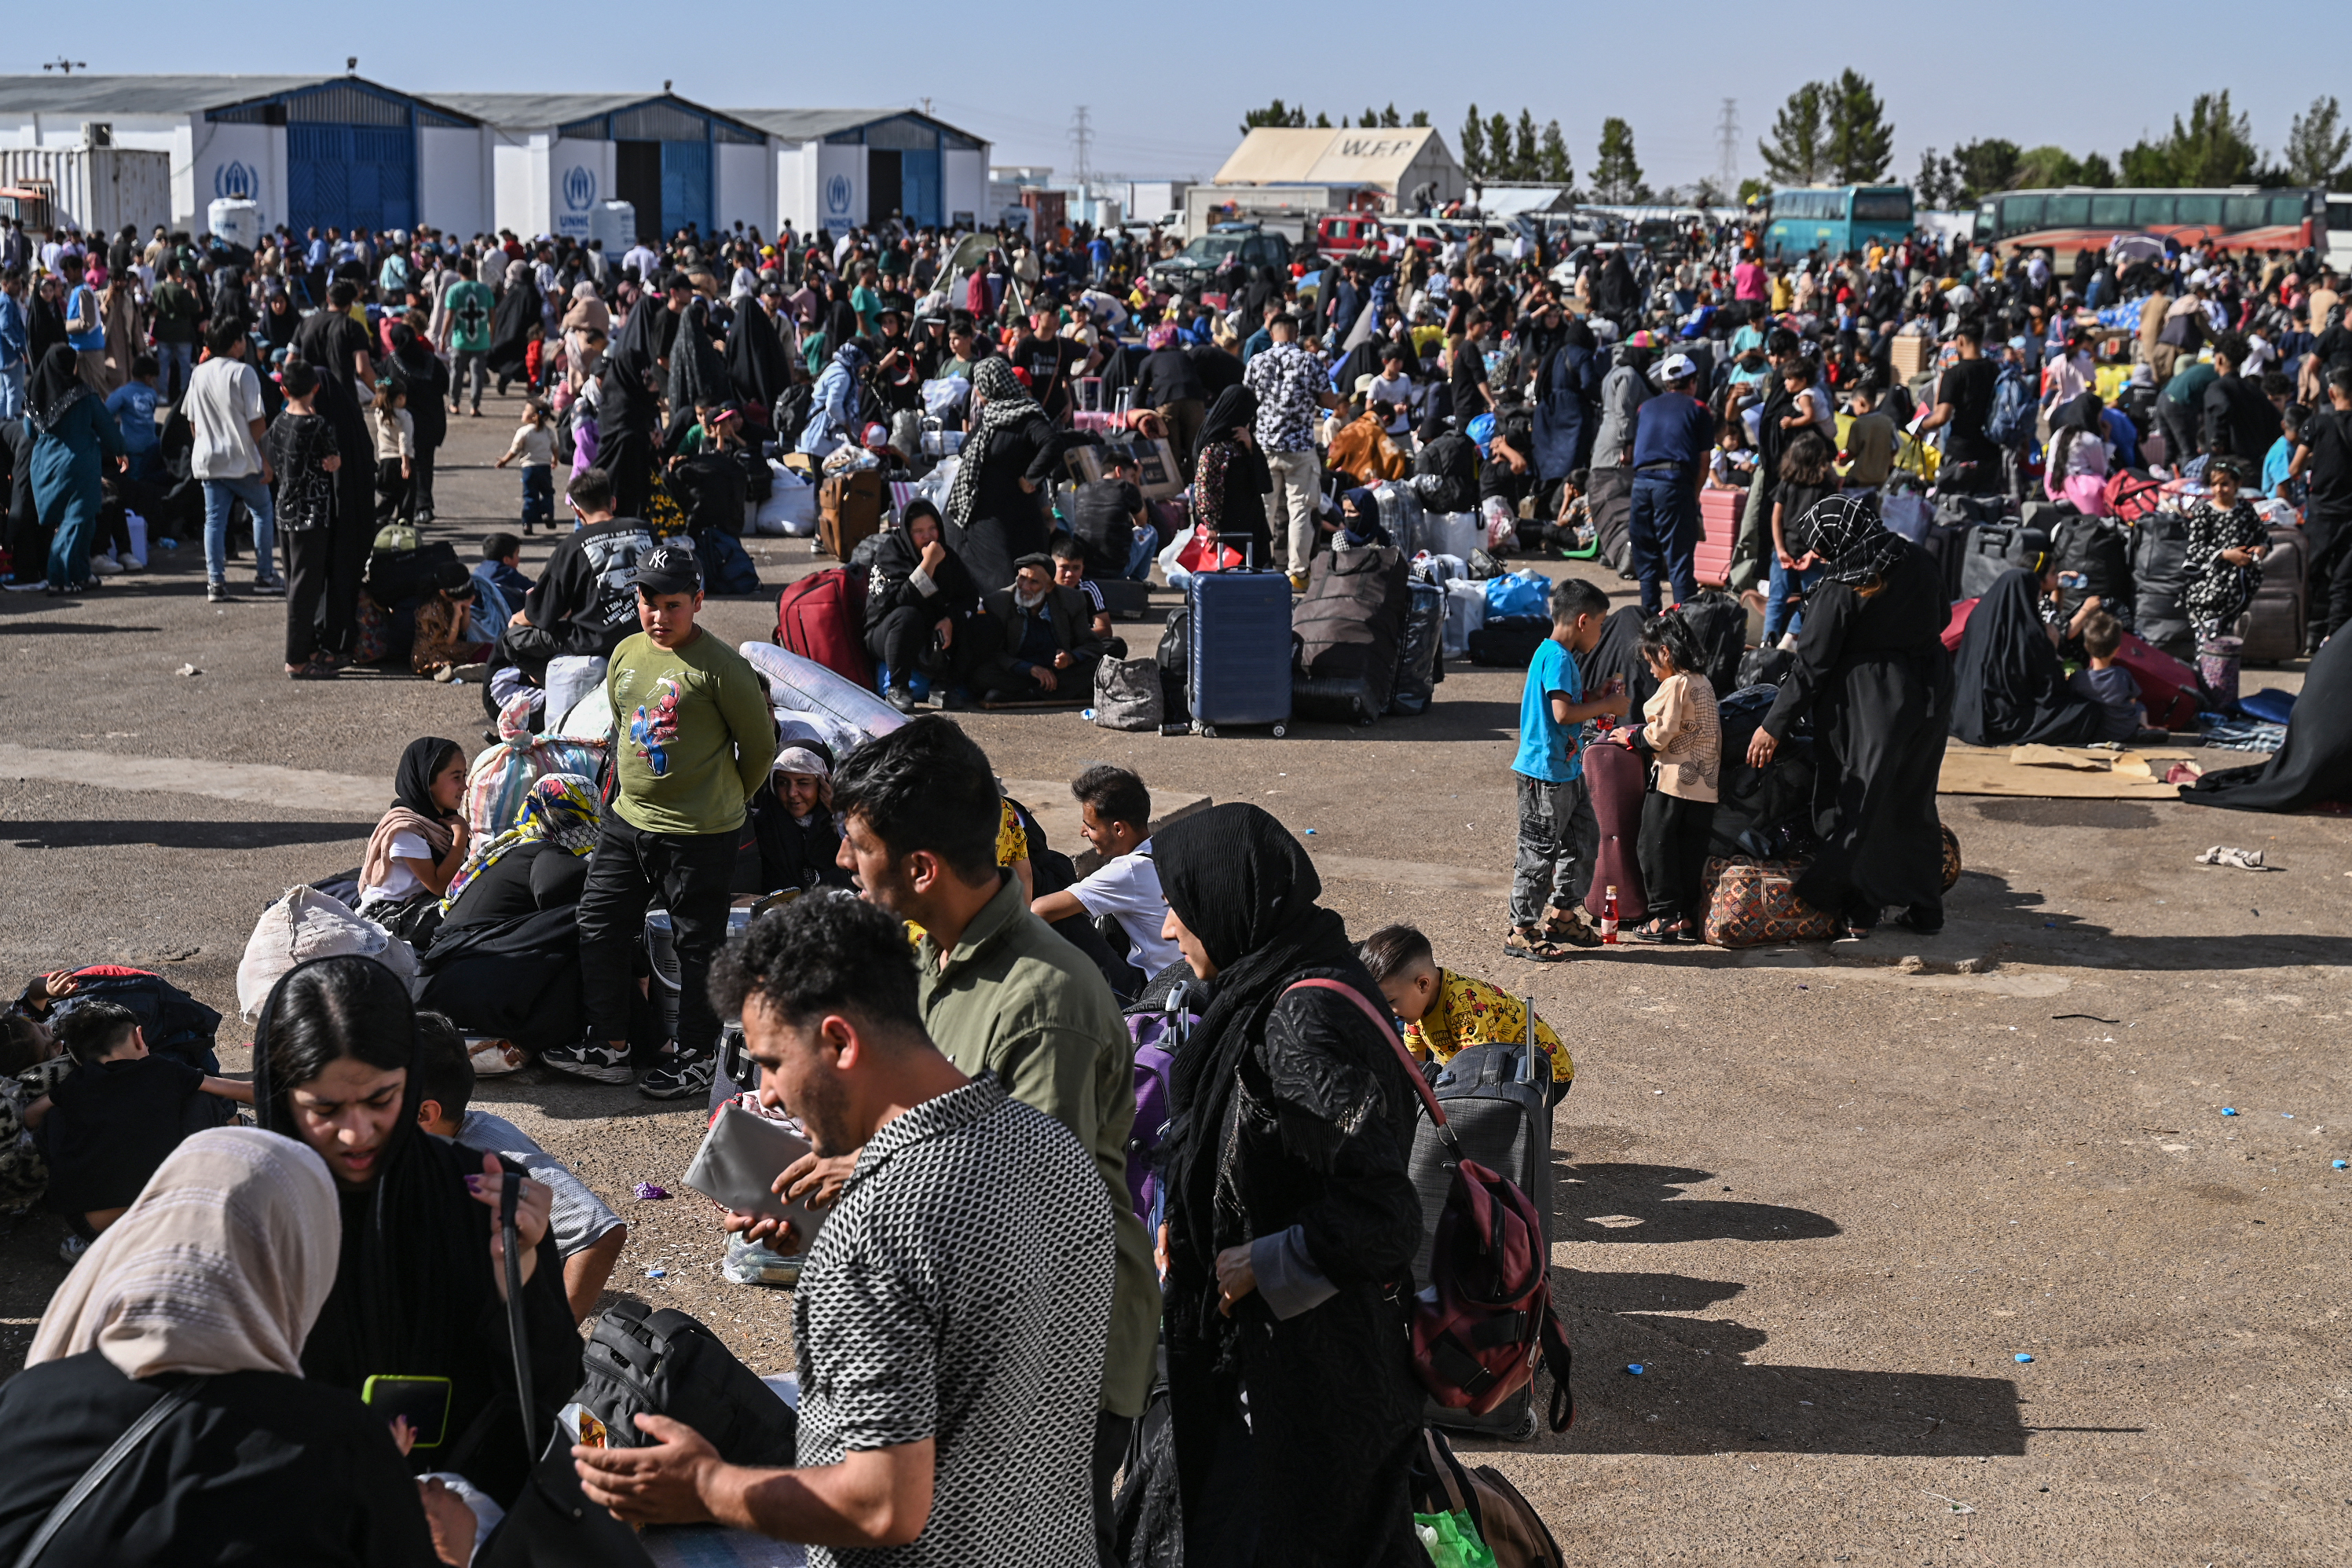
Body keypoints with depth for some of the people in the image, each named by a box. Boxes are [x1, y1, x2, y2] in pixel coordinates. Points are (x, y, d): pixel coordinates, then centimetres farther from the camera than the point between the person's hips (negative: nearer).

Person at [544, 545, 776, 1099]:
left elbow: (760, 744, -6)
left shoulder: (721, 666, -15)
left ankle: (696, 1055, 16)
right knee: (599, 925, 10)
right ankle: (609, 1046, 22)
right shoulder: (626, 654, 6)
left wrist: (727, 801, 6)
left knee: (698, 944, 3)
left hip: (700, 835, -7)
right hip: (627, 822, 7)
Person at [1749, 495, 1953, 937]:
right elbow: (1942, 619, 14)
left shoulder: (1840, 591, -18)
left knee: (1859, 805, 8)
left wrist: (1773, 726, -9)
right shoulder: (1919, 564, -3)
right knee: (1915, 803, 17)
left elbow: (1811, 665, -15)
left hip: (1868, 706, -6)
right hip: (1929, 698, 6)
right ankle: (1926, 910, 24)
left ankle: (1857, 910, 13)